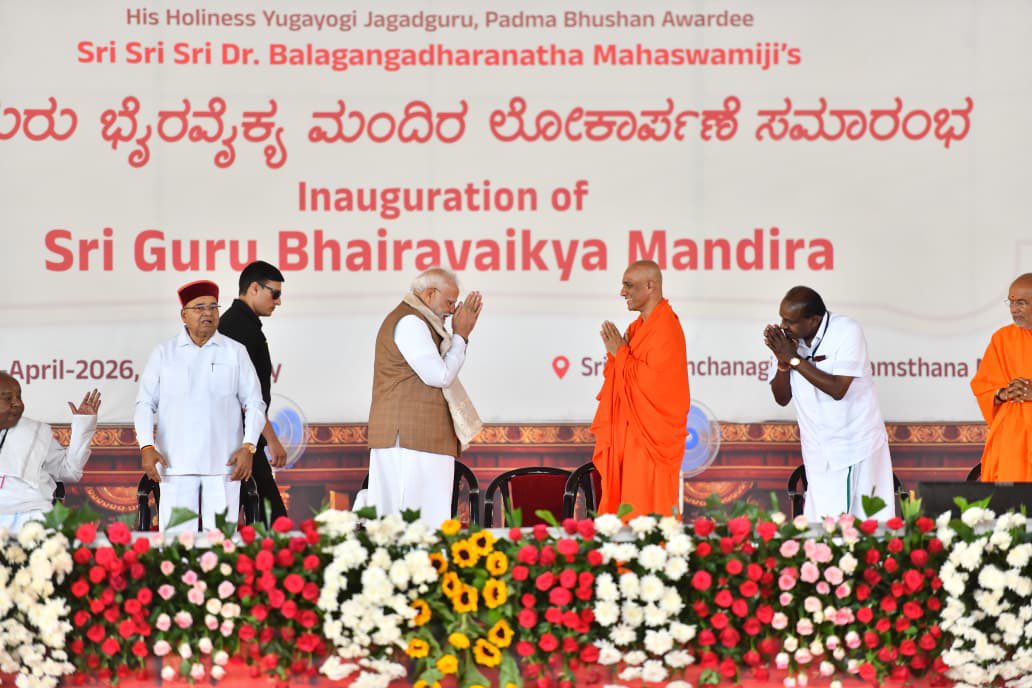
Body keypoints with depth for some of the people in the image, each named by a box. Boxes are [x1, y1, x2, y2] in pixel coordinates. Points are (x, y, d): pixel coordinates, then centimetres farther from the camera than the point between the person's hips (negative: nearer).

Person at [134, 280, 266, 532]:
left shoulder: (235, 352, 9)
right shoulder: (164, 353, 9)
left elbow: (254, 403, 8)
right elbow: (145, 404, 8)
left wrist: (248, 447, -4)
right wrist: (147, 448, -5)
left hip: (223, 463, 0)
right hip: (176, 463, 0)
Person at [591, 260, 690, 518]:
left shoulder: (665, 328, -16)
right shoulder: (640, 326, 13)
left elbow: (651, 380, -22)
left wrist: (620, 353, -13)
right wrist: (618, 350, -2)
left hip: (652, 436, -9)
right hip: (630, 432, 9)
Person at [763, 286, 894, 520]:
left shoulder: (847, 332, -16)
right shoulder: (786, 339, -2)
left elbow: (838, 389, -25)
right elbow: (782, 398, 1)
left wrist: (794, 358, -23)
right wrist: (782, 362, -17)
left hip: (856, 446, -4)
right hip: (819, 454, 4)